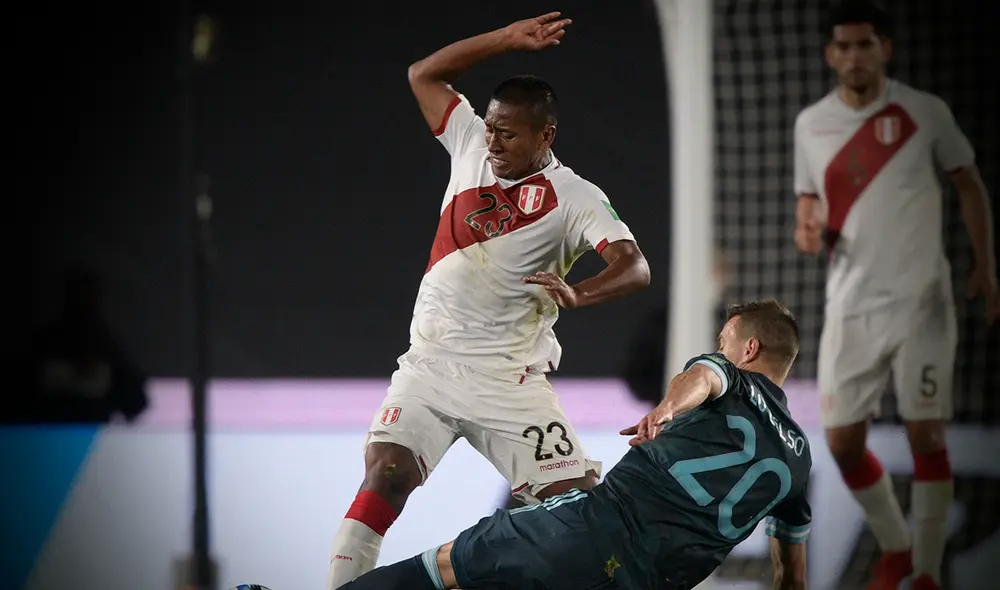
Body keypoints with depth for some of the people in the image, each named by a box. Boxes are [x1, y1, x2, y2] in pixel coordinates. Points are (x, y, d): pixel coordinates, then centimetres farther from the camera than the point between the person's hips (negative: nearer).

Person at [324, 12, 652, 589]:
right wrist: (508, 39, 8)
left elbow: (636, 268, -17)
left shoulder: (575, 198, -4)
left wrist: (578, 294, -37)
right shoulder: (472, 145, 10)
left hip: (511, 382, -2)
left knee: (580, 502, -9)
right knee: (388, 473, -19)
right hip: (430, 367, 2)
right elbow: (424, 75, 17)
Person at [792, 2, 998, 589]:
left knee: (926, 436, -6)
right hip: (851, 306, 3)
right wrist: (809, 233, -11)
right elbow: (809, 207, 12)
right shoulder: (811, 124, 4)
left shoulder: (925, 113, -4)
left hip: (921, 302, -3)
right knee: (843, 442, 3)